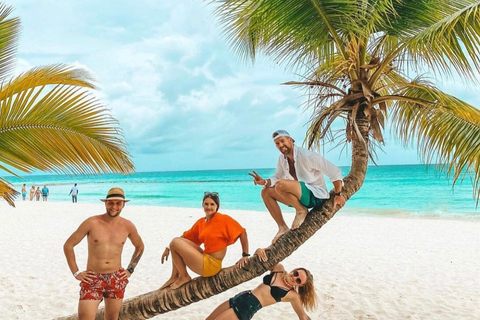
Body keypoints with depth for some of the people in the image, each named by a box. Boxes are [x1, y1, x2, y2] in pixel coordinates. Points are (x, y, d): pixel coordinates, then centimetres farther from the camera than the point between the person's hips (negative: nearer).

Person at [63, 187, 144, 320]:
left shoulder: (127, 226, 0)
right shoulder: (92, 223, -8)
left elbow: (140, 247, 18)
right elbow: (68, 245, -1)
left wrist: (130, 270, 10)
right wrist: (76, 272, -2)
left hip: (116, 280, 3)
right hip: (92, 279, -2)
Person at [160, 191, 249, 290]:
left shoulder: (223, 219, -11)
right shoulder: (200, 222, 10)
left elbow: (242, 232, -13)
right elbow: (186, 237, 18)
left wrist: (245, 255, -15)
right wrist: (168, 248, 12)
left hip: (211, 265, -8)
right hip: (205, 257, 8)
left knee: (175, 242, -11)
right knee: (176, 241, 10)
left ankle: (184, 276, 5)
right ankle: (174, 277, 10)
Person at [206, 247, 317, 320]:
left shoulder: (292, 295, -8)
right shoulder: (279, 268, 3)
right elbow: (257, 259, 11)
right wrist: (259, 251, -12)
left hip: (247, 310, -6)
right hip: (238, 299, 6)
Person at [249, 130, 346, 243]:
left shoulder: (306, 156, -18)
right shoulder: (282, 158, 6)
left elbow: (334, 171, -14)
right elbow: (277, 177, 11)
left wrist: (338, 195, -12)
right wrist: (265, 182, -12)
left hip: (316, 196, -8)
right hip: (300, 196, 8)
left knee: (280, 185, -31)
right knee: (266, 192, 1)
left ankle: (301, 210, -9)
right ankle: (283, 227, 0)